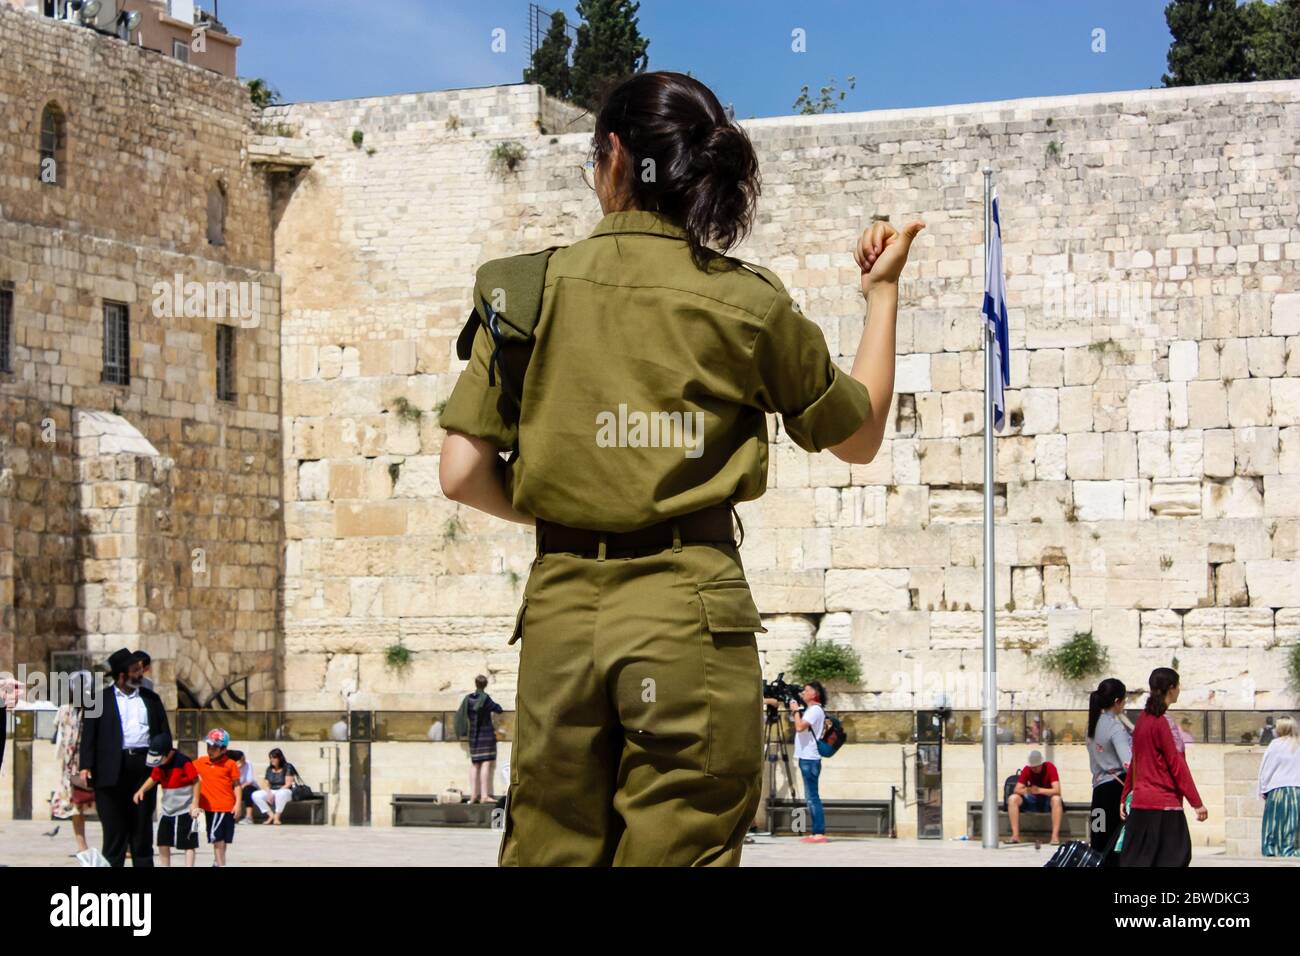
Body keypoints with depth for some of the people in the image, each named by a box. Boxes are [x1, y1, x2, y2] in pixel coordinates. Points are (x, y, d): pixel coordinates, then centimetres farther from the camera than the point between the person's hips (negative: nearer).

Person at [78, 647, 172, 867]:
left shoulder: (151, 699, 16)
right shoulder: (100, 699, 6)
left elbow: (164, 732, 17)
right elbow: (89, 733, 0)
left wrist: (163, 754, 1)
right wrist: (86, 766, -10)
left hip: (144, 765, 3)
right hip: (113, 770, -3)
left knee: (142, 825, 7)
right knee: (114, 827, -2)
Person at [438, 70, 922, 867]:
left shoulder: (532, 287, 2)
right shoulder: (748, 303, 0)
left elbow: (463, 475, -1)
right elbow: (859, 436, 14)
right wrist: (883, 292, 25)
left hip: (561, 609, 2)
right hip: (692, 611, -1)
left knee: (549, 851, 10)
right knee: (680, 852, 2)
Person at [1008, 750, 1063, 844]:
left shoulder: (1050, 767, -18)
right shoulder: (1026, 769, -9)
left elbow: (1057, 791, -26)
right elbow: (1017, 790, -15)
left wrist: (1039, 790, -39)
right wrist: (1027, 790, -38)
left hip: (1047, 800, -3)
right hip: (1032, 800, 3)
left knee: (1056, 799, -37)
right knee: (1012, 799, -22)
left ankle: (1055, 836, -38)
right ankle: (1015, 835, -25)